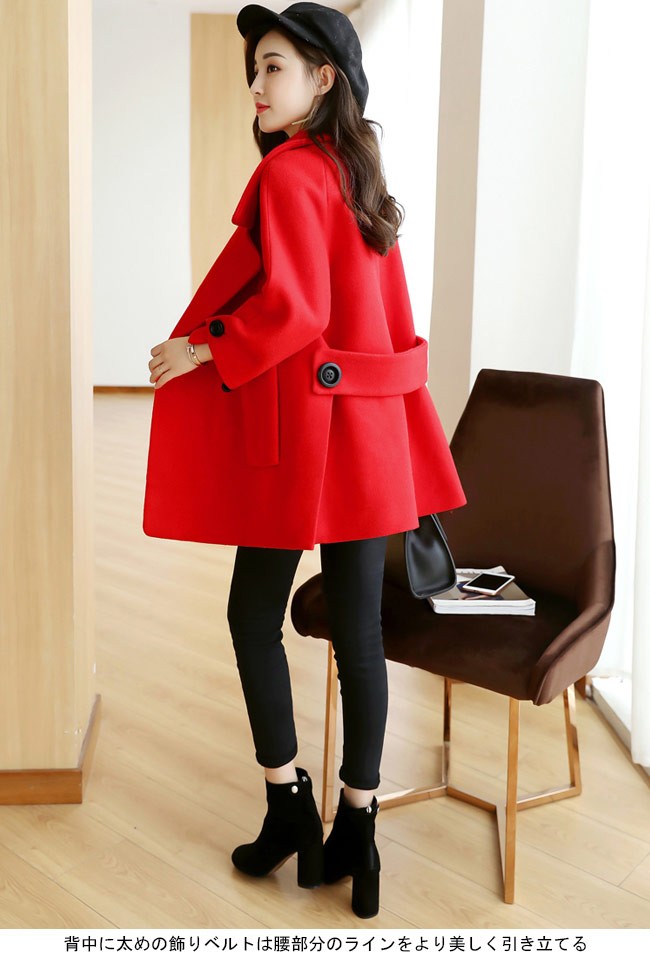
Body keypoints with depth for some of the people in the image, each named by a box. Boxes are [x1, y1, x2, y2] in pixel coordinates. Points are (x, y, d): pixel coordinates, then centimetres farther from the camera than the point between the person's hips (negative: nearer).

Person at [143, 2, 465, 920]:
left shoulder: (287, 173, -10)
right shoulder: (360, 172, 15)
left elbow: (292, 309, -21)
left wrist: (202, 352, -8)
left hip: (300, 423, -7)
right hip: (369, 428, 8)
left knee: (254, 615, 10)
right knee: (359, 628, 8)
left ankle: (290, 808, 18)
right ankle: (354, 833, 19)